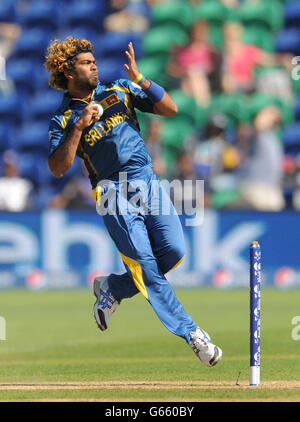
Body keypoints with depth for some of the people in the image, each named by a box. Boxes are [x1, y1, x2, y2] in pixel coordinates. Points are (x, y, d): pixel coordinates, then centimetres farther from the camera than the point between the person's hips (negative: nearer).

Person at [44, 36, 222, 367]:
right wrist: (80, 127, -17)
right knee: (147, 268, -10)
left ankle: (112, 289, 16)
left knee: (173, 251, -8)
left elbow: (170, 109, 3)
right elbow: (57, 169, -10)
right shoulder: (63, 119, 2)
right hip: (115, 196, -4)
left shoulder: (120, 91, 11)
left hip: (149, 183, 4)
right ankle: (192, 334, -5)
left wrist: (139, 79, -9)